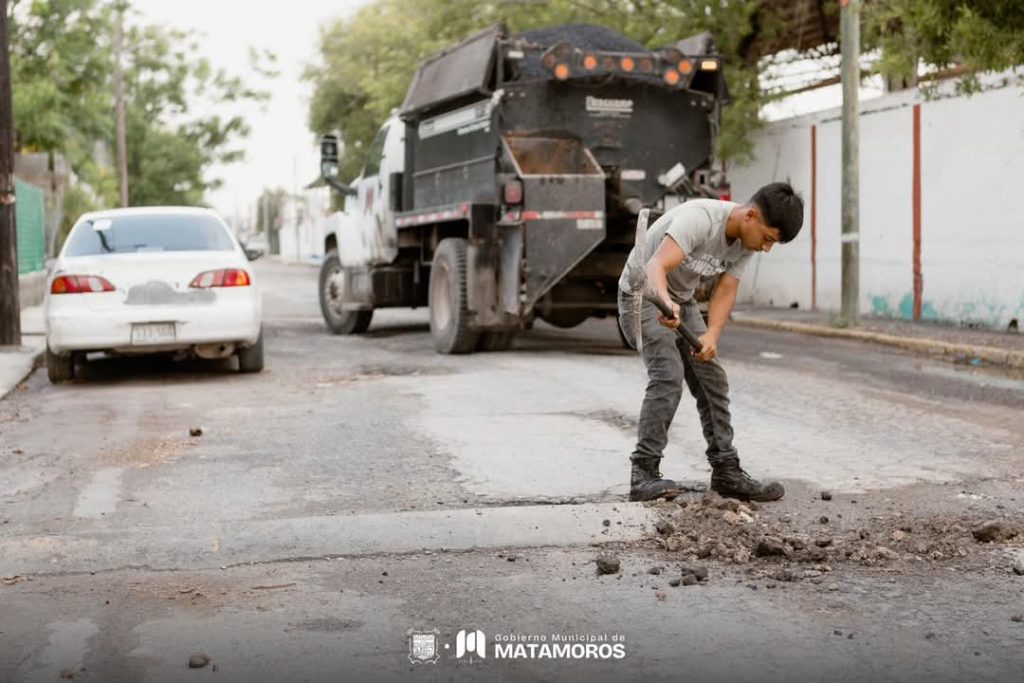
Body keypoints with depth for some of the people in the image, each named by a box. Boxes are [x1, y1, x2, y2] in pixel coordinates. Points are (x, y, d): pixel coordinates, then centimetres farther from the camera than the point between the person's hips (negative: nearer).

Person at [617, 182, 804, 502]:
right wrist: (665, 302, -63)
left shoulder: (746, 240, -7)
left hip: (682, 301, 8)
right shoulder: (699, 218, -31)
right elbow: (656, 266, -42)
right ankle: (643, 474, -19)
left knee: (712, 378, 3)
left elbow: (725, 291, -8)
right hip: (643, 294, -8)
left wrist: (712, 334, -26)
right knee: (668, 375, -23)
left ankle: (726, 471, 11)